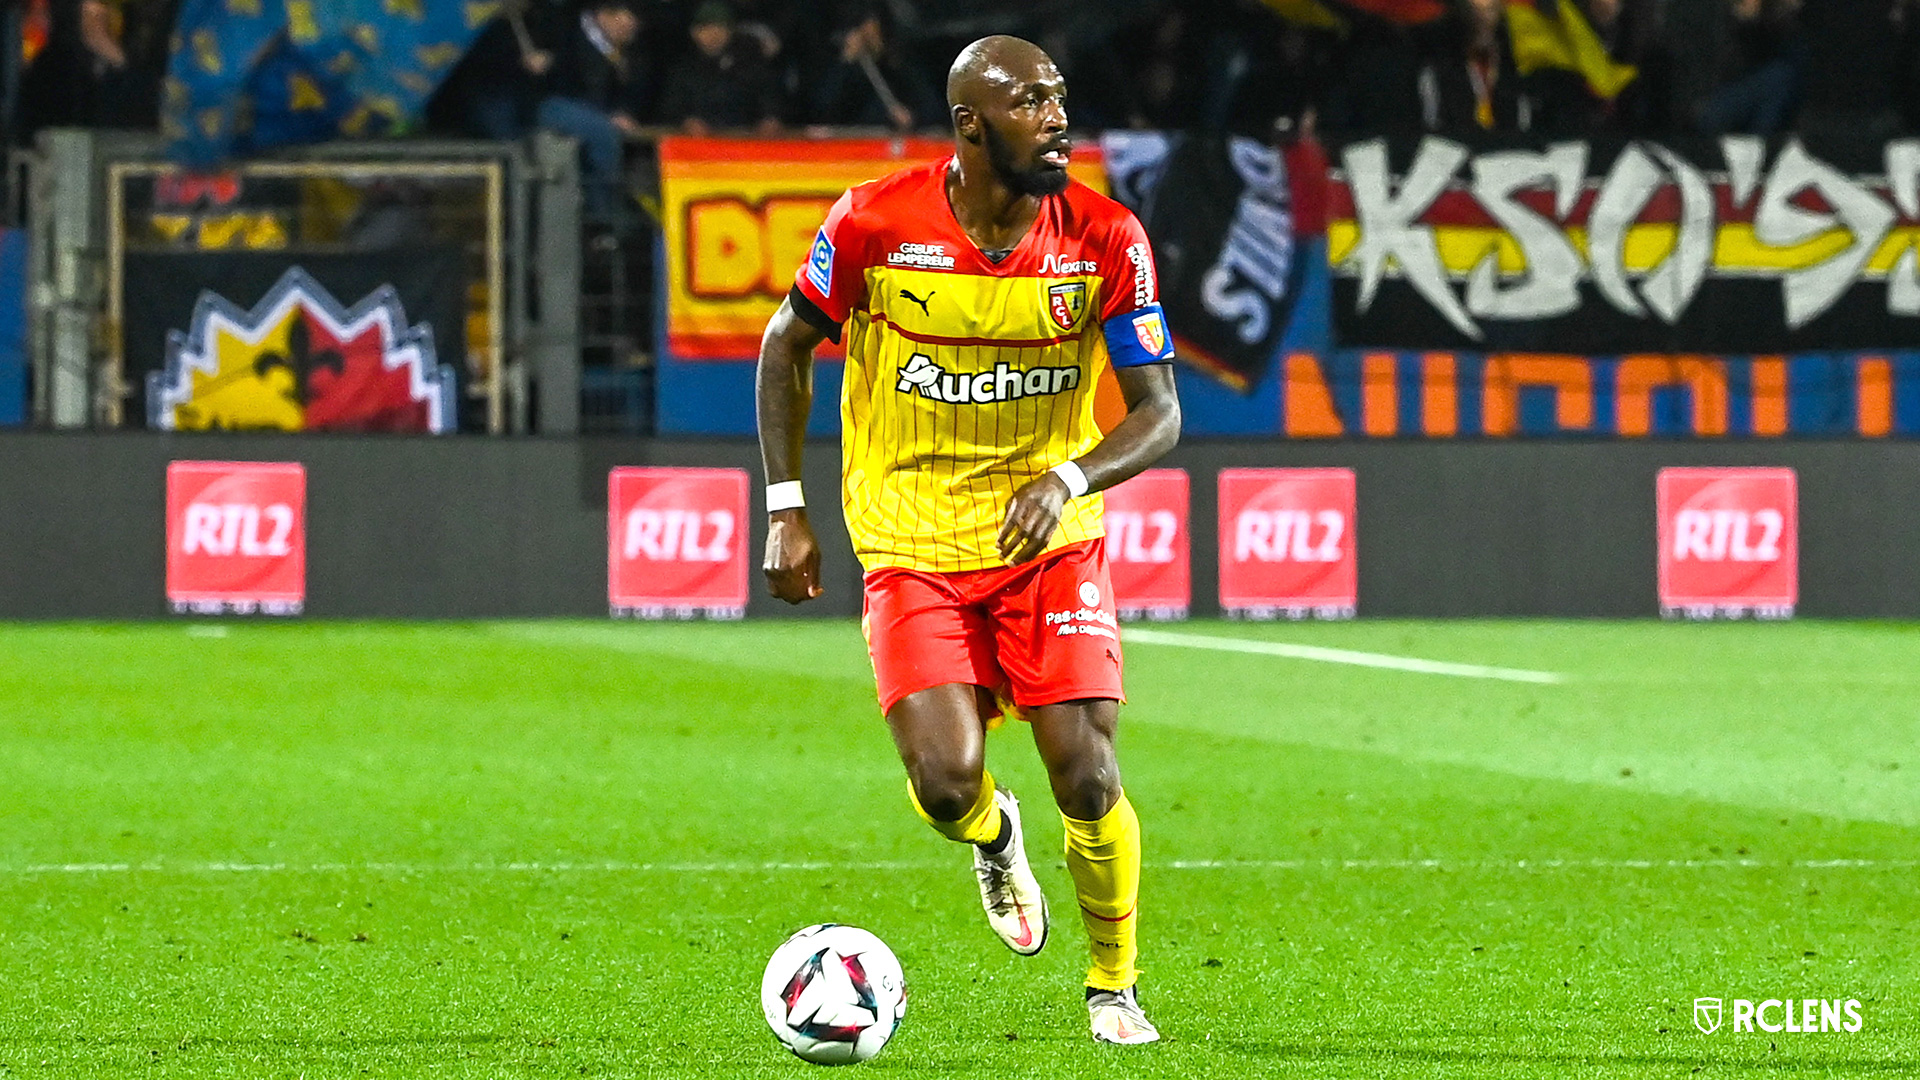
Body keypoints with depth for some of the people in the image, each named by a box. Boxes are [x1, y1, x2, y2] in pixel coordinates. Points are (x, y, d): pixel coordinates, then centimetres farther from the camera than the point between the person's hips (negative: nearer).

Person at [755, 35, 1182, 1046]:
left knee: (1086, 780, -10)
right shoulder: (877, 222, -12)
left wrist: (1069, 479, -27)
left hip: (1050, 540, 1)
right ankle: (992, 837, 24)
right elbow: (786, 346, 4)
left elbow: (1158, 411, -7)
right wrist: (785, 509, 0)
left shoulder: (1105, 239, -10)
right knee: (946, 784, -15)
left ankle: (1114, 988, 16)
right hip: (914, 545, -1)